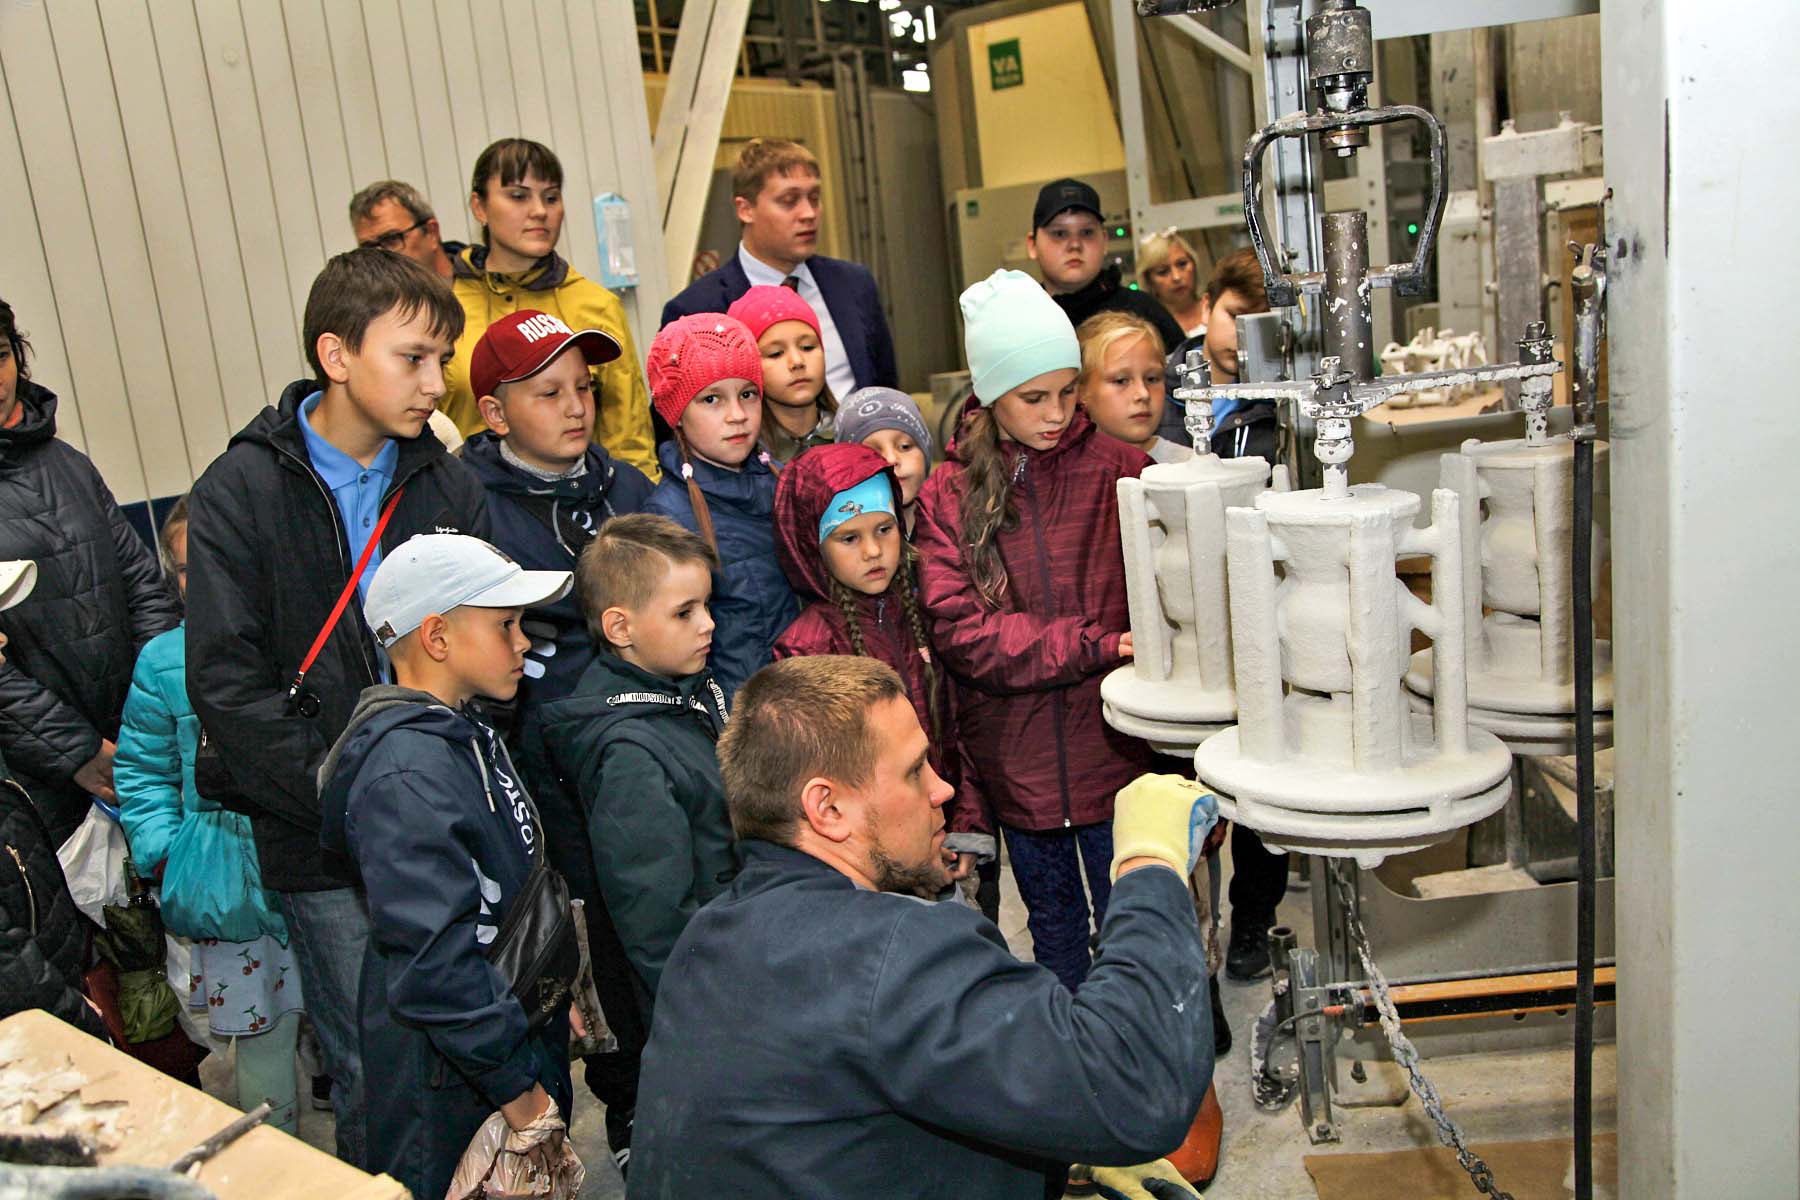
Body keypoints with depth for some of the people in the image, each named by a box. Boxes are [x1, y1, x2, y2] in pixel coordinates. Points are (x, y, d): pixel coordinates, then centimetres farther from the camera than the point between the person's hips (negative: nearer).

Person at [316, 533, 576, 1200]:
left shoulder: (464, 730, 6)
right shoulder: (408, 775, -27)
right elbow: (432, 958, -30)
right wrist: (515, 1085, -22)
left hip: (522, 1036, 9)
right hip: (455, 1081, -9)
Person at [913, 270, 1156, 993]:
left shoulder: (1116, 470, -4)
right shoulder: (950, 495, -3)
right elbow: (960, 632, -12)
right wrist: (1096, 644, -18)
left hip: (1112, 742, -1)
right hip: (1016, 754, 2)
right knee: (1052, 922, 20)